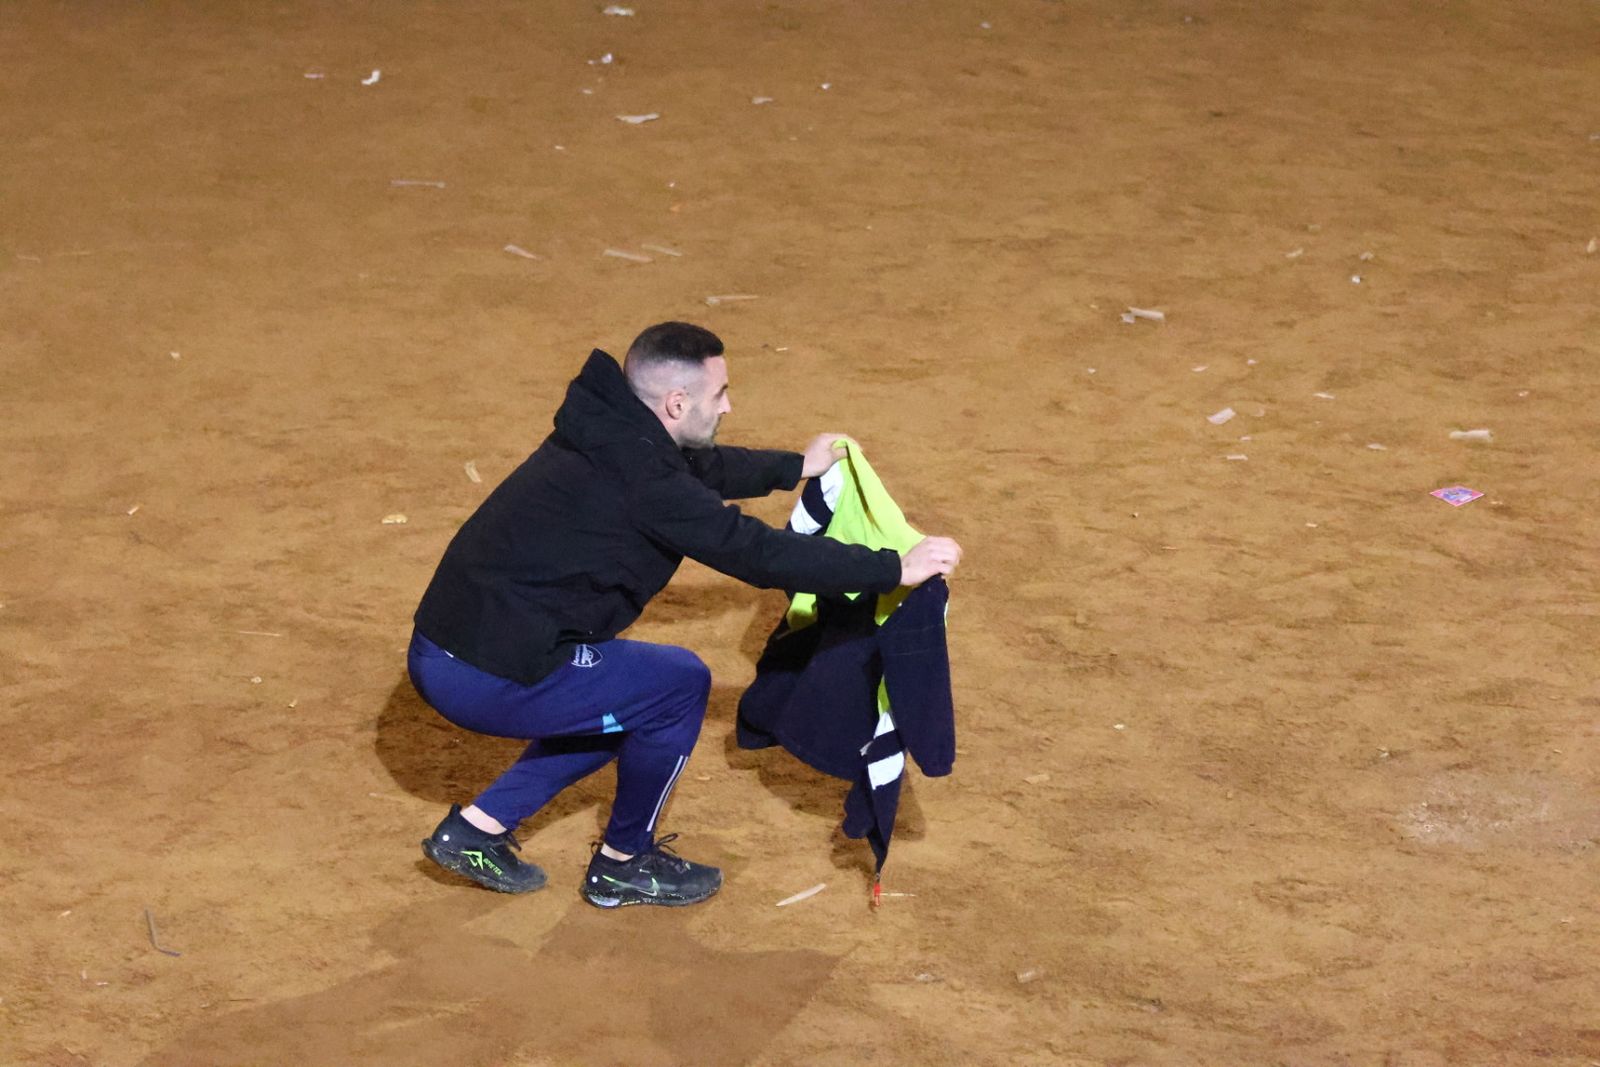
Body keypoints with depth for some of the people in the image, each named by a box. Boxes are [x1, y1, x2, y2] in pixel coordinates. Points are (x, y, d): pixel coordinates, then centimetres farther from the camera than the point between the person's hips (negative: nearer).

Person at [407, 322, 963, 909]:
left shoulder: (604, 437, 9)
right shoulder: (640, 479, -19)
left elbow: (702, 468, 30)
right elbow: (758, 552, -18)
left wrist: (795, 466, 41)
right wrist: (895, 568, -11)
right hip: (487, 679, -9)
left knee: (619, 701, 25)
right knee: (680, 684, 1)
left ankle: (478, 826, 23)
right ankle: (624, 864, 16)